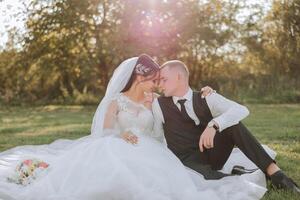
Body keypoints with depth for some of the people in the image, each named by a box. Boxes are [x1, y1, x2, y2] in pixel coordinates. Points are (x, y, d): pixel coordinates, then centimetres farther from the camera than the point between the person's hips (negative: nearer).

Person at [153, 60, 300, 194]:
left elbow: (241, 110, -22)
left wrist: (213, 125, -34)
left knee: (232, 123, -23)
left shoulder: (207, 98, -4)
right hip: (188, 162, -2)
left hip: (213, 155, 2)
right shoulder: (159, 104, -1)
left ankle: (272, 170, -26)